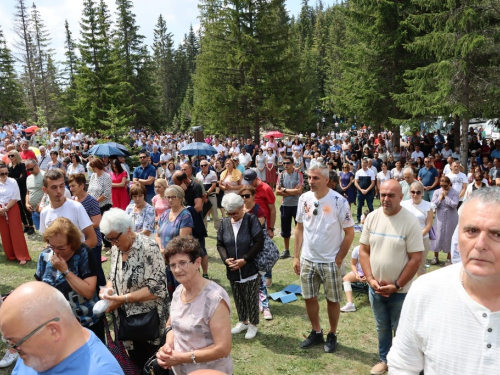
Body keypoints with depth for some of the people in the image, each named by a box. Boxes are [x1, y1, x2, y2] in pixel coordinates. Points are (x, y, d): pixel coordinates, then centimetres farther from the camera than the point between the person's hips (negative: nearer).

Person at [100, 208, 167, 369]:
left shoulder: (148, 248, -20)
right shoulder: (116, 248, 2)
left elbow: (157, 288, -24)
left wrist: (122, 298, -24)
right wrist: (107, 290, -7)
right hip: (126, 319, 6)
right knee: (137, 364, 18)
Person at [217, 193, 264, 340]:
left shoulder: (251, 220, -11)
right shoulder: (224, 222, 1)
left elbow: (259, 242, -15)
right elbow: (220, 244, 5)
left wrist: (245, 260, -19)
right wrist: (225, 259, -12)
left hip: (250, 268, -4)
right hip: (232, 269, 4)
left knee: (251, 298, 8)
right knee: (238, 298, 18)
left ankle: (253, 324, 28)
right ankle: (242, 321, 38)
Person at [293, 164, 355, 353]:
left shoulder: (339, 201, -15)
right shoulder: (304, 198, -3)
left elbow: (349, 233, -9)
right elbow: (299, 228, 6)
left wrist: (338, 259, -9)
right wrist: (296, 256, 4)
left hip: (330, 261, -4)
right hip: (307, 259, 4)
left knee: (332, 300, 10)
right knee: (309, 298, 14)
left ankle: (332, 335, 31)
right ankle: (316, 332, 34)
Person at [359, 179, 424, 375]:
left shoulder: (411, 222, -16)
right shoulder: (372, 217, -5)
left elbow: (416, 258, -15)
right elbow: (364, 250, 1)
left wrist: (396, 286, -14)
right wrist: (371, 279, -8)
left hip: (400, 290, -3)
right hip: (375, 287, 4)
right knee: (382, 327, 21)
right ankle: (384, 359, 42)